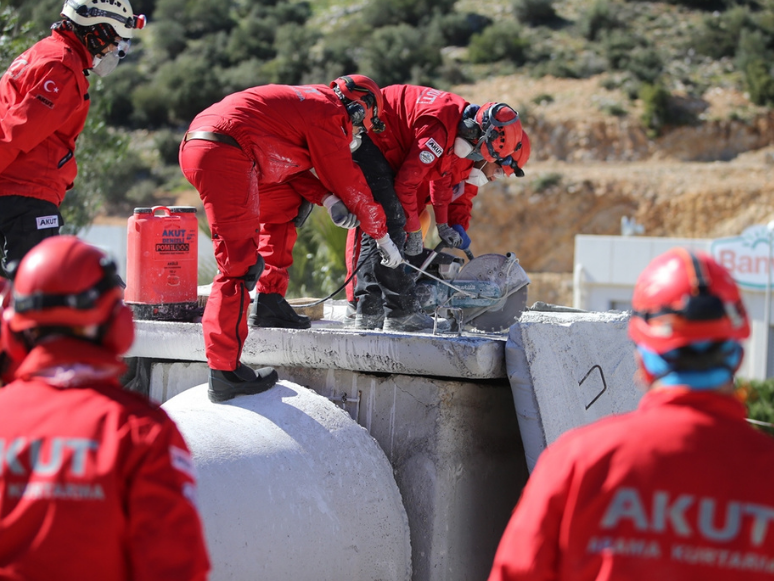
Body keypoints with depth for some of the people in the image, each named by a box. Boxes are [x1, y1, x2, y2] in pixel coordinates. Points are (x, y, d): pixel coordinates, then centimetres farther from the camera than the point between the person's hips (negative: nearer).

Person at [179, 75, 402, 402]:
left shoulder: (307, 102, 28)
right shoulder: (329, 112, 1)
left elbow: (290, 164, 31)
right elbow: (349, 180, 5)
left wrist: (327, 197, 15)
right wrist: (382, 236, 15)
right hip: (225, 155, -10)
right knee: (239, 262, -8)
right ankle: (225, 374, -9)